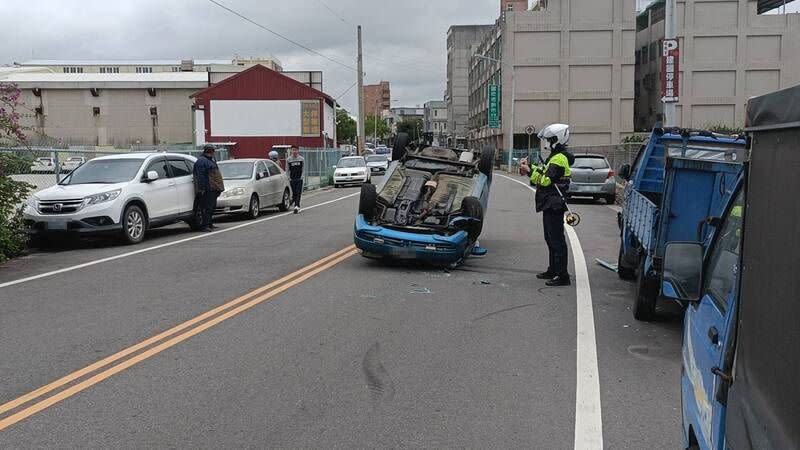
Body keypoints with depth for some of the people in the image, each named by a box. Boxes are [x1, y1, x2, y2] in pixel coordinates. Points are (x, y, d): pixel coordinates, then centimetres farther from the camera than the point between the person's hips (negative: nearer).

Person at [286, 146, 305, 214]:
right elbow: (287, 170, 4)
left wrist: (301, 176, -1)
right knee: (294, 193, 3)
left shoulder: (302, 159, 1)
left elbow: (303, 169, 8)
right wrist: (289, 178, -2)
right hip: (292, 179, 0)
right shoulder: (288, 159, -1)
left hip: (299, 179, 0)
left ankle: (296, 206, -11)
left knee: (298, 193, -9)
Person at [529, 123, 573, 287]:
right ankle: (553, 270, 29)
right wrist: (532, 168, 11)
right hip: (551, 205, 11)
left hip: (554, 205, -11)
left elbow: (545, 180, -24)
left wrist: (531, 171, -16)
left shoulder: (558, 159, -17)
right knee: (551, 239, 19)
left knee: (557, 240, -10)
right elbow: (545, 173, 20)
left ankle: (563, 276, -9)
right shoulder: (556, 157, 18)